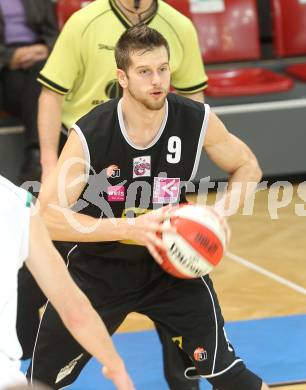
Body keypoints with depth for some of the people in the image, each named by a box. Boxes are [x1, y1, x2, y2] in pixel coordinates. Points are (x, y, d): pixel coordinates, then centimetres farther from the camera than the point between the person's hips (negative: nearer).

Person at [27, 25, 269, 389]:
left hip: (171, 264, 1)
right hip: (99, 267, -1)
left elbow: (247, 167, 2)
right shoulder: (89, 135, -25)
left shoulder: (198, 120, -17)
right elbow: (48, 217, -27)